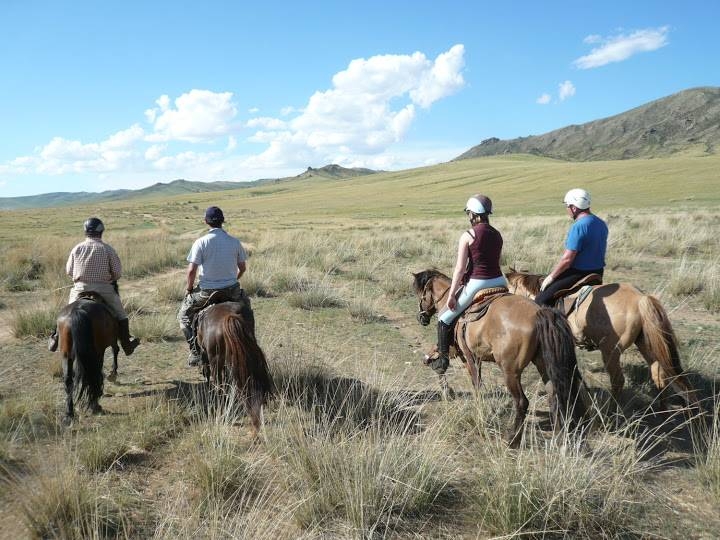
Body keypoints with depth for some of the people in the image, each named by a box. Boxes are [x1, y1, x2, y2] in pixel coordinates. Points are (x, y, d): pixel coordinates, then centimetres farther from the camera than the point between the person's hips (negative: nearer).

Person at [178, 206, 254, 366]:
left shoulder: (201, 242, -11)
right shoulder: (235, 242, 0)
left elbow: (191, 270, -13)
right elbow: (242, 268, 9)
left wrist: (189, 289, 3)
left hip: (207, 291, -3)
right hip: (232, 291, 3)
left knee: (184, 314, 21)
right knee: (247, 313, 31)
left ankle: (195, 351, 13)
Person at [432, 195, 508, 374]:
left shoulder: (468, 236, -10)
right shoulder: (498, 235, 8)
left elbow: (460, 268, -11)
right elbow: (496, 261, 12)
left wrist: (451, 295, -6)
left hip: (476, 284, -6)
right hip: (499, 281, 6)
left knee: (444, 319, 10)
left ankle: (443, 359, 14)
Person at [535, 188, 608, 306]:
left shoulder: (578, 227, -21)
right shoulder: (602, 224, 9)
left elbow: (567, 259, -22)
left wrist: (551, 276, -9)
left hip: (580, 274, -10)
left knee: (540, 300, -12)